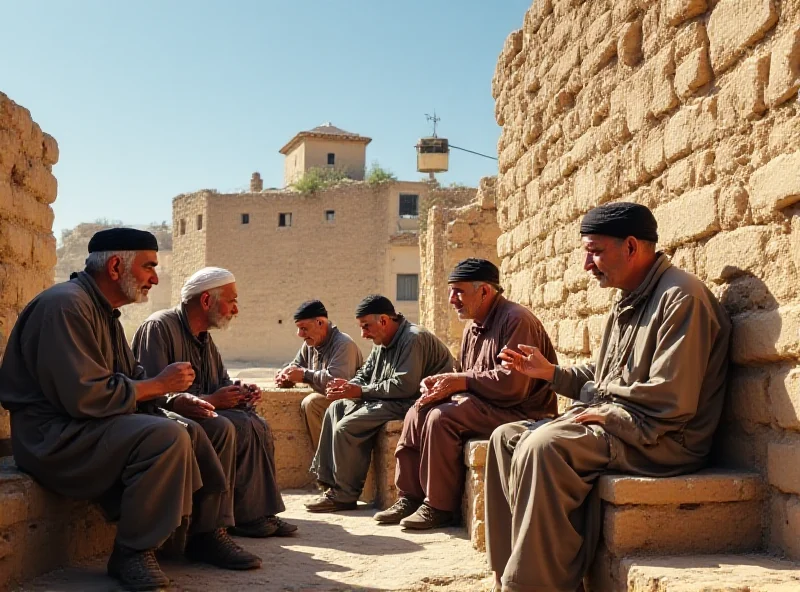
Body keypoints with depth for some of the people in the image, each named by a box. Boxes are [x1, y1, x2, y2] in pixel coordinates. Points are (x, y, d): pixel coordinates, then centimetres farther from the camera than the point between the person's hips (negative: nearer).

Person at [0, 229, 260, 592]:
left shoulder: (104, 310, 13)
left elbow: (131, 378, 17)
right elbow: (84, 395, -28)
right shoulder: (67, 305, -20)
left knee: (190, 432, 7)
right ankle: (132, 553, -16)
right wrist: (160, 384, -17)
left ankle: (207, 535, 14)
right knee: (166, 437, -27)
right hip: (55, 434, -10)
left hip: (88, 425, 10)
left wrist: (179, 398, -1)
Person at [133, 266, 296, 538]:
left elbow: (222, 380, 23)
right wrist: (210, 400, -23)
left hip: (198, 414, 9)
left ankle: (261, 512, -5)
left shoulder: (204, 337, 16)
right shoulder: (159, 327, -14)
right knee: (240, 427, -24)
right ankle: (244, 517, -13)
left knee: (258, 426, -7)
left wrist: (240, 392, -3)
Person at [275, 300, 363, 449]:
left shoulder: (343, 344, -18)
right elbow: (296, 364, 24)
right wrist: (286, 374, -1)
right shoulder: (310, 344, 9)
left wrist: (304, 375, -21)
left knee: (311, 402, -27)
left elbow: (336, 379, -31)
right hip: (325, 400, 9)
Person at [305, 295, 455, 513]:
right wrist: (346, 387, -5)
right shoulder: (383, 343, 16)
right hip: (388, 401, 11)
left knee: (346, 427, -19)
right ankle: (328, 482, 4)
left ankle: (344, 495, -6)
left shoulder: (413, 339, -17)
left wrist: (360, 391, -20)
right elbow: (364, 376, 20)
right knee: (336, 408, 6)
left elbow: (405, 386, -27)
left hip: (410, 404, -11)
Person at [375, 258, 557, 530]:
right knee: (417, 412, 0)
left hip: (519, 411, -10)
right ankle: (410, 497, 2)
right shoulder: (473, 327, 15)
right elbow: (467, 377, 18)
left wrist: (461, 381, -17)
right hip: (483, 404, 10)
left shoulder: (516, 320, -16)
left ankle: (440, 507, -15)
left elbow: (512, 384, -25)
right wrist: (441, 383, -4)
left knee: (442, 417, -26)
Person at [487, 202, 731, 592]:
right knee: (507, 438, 2)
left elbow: (671, 400, -22)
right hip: (613, 424, 10)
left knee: (544, 447, -30)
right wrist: (550, 372, 9)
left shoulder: (680, 297, -15)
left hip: (661, 439, -10)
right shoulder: (629, 303, 16)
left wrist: (606, 414, -15)